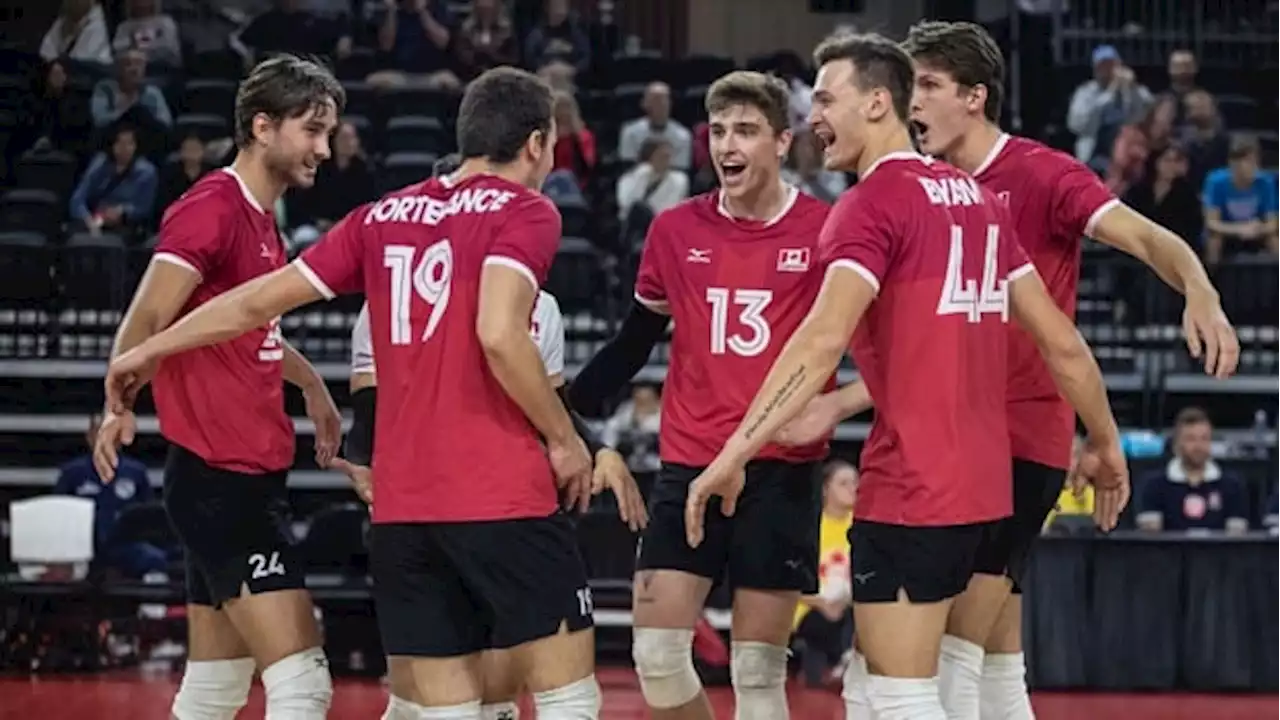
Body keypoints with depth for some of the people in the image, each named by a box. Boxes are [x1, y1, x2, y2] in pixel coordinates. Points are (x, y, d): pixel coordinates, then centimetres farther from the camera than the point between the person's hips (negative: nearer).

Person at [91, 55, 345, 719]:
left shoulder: (260, 220, 15)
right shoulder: (212, 209, -13)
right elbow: (148, 319, -26)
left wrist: (311, 383, 49)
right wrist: (121, 401, -44)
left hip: (250, 478, 10)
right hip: (220, 481, -10)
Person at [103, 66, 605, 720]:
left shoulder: (383, 217, 14)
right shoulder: (525, 212, -3)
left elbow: (262, 299, 18)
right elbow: (499, 335, -18)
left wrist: (149, 350, 31)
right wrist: (564, 439, -6)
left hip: (400, 505, 6)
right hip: (502, 495, -6)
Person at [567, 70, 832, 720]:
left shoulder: (823, 230, -4)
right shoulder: (675, 230, 6)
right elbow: (633, 344, 16)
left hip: (782, 472, -3)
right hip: (688, 465, 3)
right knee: (656, 654, -3)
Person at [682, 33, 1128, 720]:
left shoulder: (872, 204, -10)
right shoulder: (976, 197, 14)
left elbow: (823, 340, -24)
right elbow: (1060, 340, 15)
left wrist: (736, 451, -27)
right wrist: (1106, 446, 25)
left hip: (909, 490, -8)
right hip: (981, 483, 8)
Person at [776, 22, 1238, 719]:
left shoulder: (1041, 174, -9)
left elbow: (1143, 237, -21)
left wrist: (1199, 290, -41)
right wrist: (836, 406, 11)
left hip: (1024, 440, -8)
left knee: (952, 659, -13)